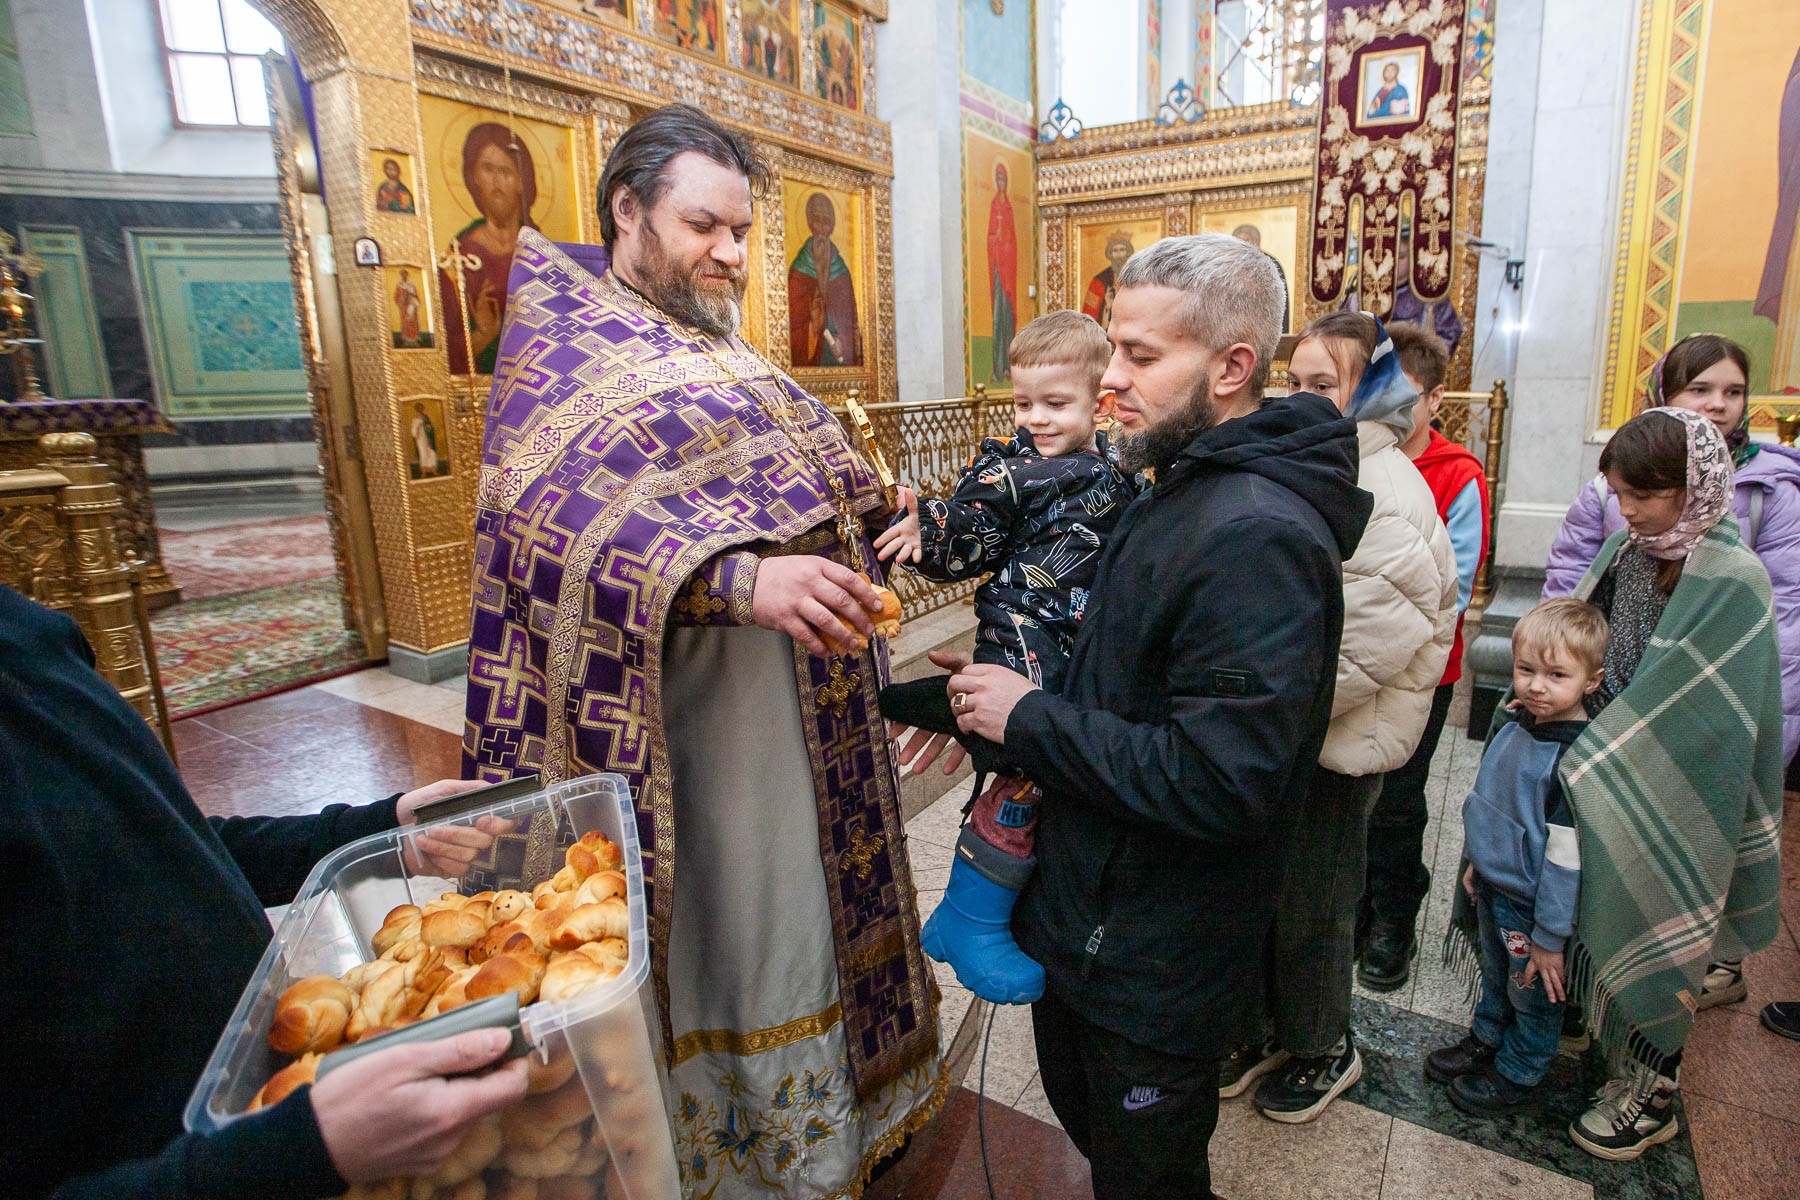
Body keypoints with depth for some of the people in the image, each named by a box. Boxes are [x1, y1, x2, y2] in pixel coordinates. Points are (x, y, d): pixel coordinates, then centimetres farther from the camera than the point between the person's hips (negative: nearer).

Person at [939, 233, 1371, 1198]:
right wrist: (986, 700, -1)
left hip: (1155, 965, -9)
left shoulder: (1258, 537, -29)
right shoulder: (1182, 490, 5)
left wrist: (1030, 720, -24)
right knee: (1080, 1111, 30)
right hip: (1088, 916, 9)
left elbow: (1220, 783, -33)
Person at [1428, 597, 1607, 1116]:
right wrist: (1478, 860, 16)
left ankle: (1517, 1076, 38)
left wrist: (1550, 936, -18)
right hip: (1494, 887, 7)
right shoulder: (1516, 726, -4)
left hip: (1534, 902, -7)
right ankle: (1486, 1040, 48)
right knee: (1495, 975, 27)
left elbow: (1568, 856, -23)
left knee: (1534, 994, 17)